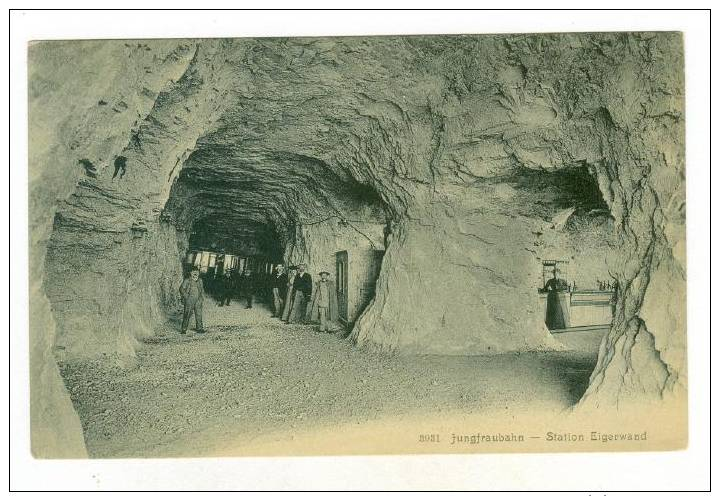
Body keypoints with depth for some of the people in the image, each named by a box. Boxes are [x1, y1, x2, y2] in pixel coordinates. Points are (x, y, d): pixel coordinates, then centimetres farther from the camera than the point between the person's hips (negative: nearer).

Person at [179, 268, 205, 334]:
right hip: (189, 300, -5)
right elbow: (182, 289, -6)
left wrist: (202, 296, 13)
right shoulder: (187, 281, -4)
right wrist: (186, 296, -11)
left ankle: (199, 328, 12)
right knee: (187, 314, -3)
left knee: (199, 314, 4)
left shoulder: (200, 281, 13)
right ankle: (183, 329, 4)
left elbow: (202, 289, 25)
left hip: (198, 300, 5)